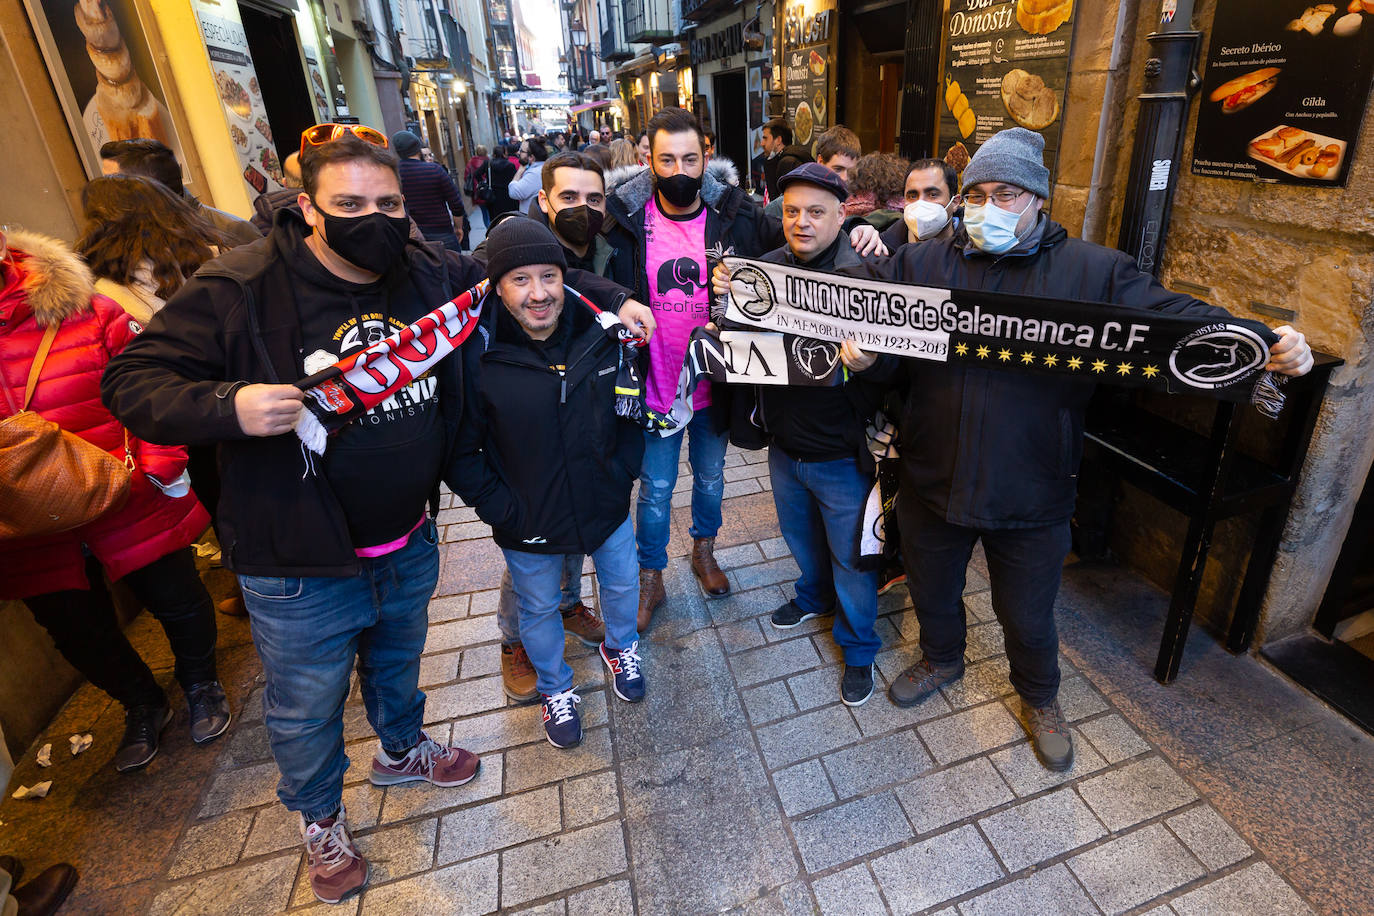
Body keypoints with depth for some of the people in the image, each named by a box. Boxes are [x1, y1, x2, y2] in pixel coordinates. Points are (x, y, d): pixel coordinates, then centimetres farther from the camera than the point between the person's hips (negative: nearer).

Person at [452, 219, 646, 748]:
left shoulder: (600, 333, -11)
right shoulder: (477, 357, -20)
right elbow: (460, 452, -13)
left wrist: (624, 468, -3)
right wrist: (501, 510, -16)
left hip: (606, 505, 3)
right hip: (529, 526, -2)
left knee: (622, 584, 25)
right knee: (539, 610, 20)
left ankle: (621, 646, 59)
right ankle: (556, 689, 50)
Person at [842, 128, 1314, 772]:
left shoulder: (1094, 272, -4)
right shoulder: (920, 264, -1)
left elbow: (1180, 318, -8)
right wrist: (863, 353, -24)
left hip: (1030, 494, -1)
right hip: (933, 478, 2)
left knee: (1028, 616, 19)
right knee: (931, 591, 25)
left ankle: (1040, 700, 50)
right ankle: (941, 659, 57)